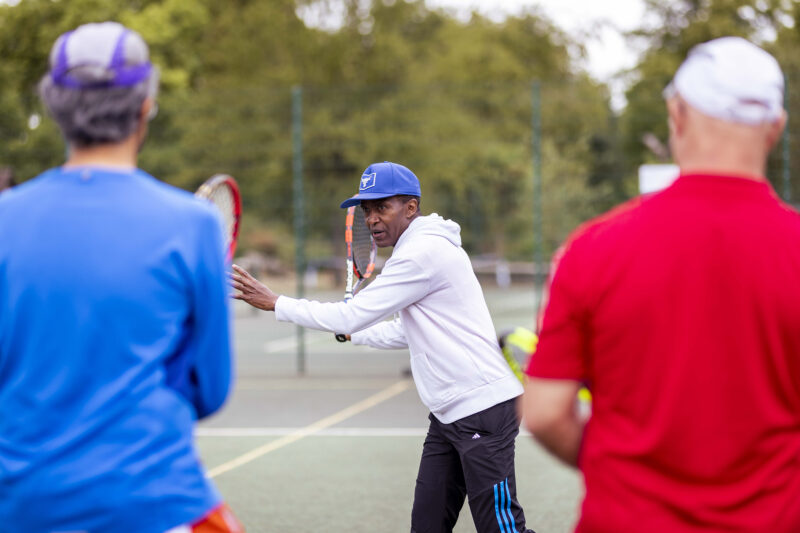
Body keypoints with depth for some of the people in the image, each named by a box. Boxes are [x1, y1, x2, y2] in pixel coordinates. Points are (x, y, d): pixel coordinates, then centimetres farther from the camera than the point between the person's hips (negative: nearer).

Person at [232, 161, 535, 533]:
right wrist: (352, 332, 25)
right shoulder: (418, 251, 17)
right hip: (448, 415, 10)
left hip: (482, 408, -10)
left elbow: (349, 317, -16)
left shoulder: (424, 252, -16)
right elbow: (405, 332, 31)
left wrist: (274, 303, -9)